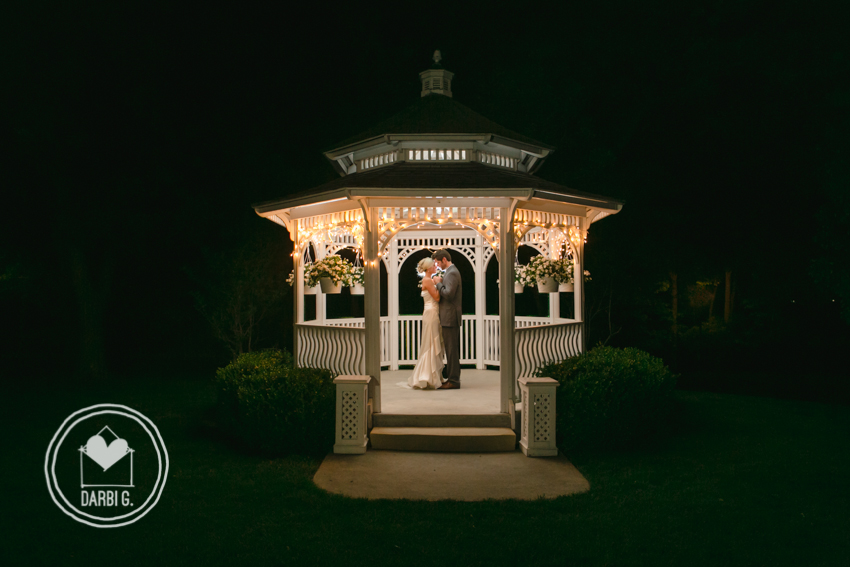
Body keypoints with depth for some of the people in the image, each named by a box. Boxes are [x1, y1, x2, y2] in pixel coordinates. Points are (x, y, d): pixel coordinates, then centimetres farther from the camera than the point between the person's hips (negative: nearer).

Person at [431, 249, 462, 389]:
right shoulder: (451, 271, 18)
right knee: (451, 349, 13)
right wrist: (441, 283, 9)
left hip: (450, 318, -11)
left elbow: (449, 294, -23)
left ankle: (453, 380, -4)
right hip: (450, 317, 11)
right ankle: (453, 378, 18)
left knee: (451, 349, -7)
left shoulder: (452, 273, -15)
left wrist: (439, 283, -12)